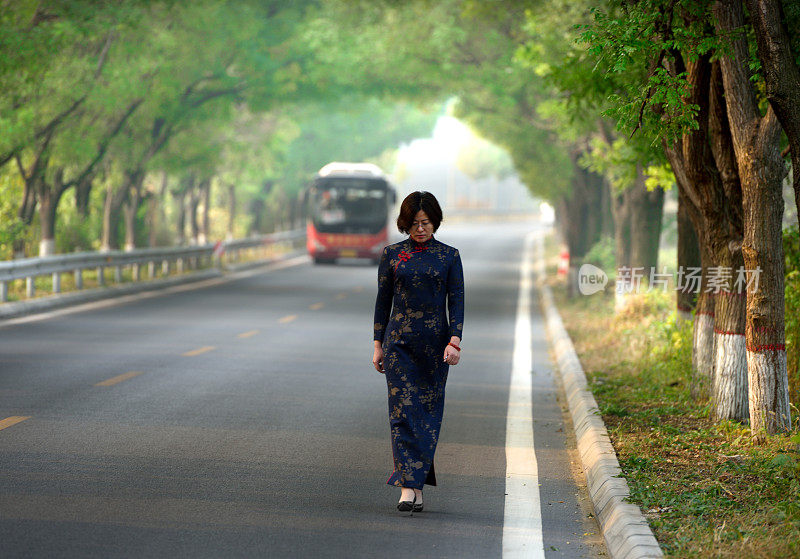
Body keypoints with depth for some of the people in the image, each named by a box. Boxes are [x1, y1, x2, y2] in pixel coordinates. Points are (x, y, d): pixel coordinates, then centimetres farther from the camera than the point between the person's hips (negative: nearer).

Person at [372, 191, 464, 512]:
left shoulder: (449, 256, 4)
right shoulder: (392, 255, 5)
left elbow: (456, 301, -1)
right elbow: (383, 300, 9)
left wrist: (455, 339, -13)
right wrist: (379, 345, 6)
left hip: (435, 344, 0)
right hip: (399, 341, 0)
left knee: (429, 412, 2)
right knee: (403, 411, -9)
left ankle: (415, 480, 12)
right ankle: (409, 488, -13)